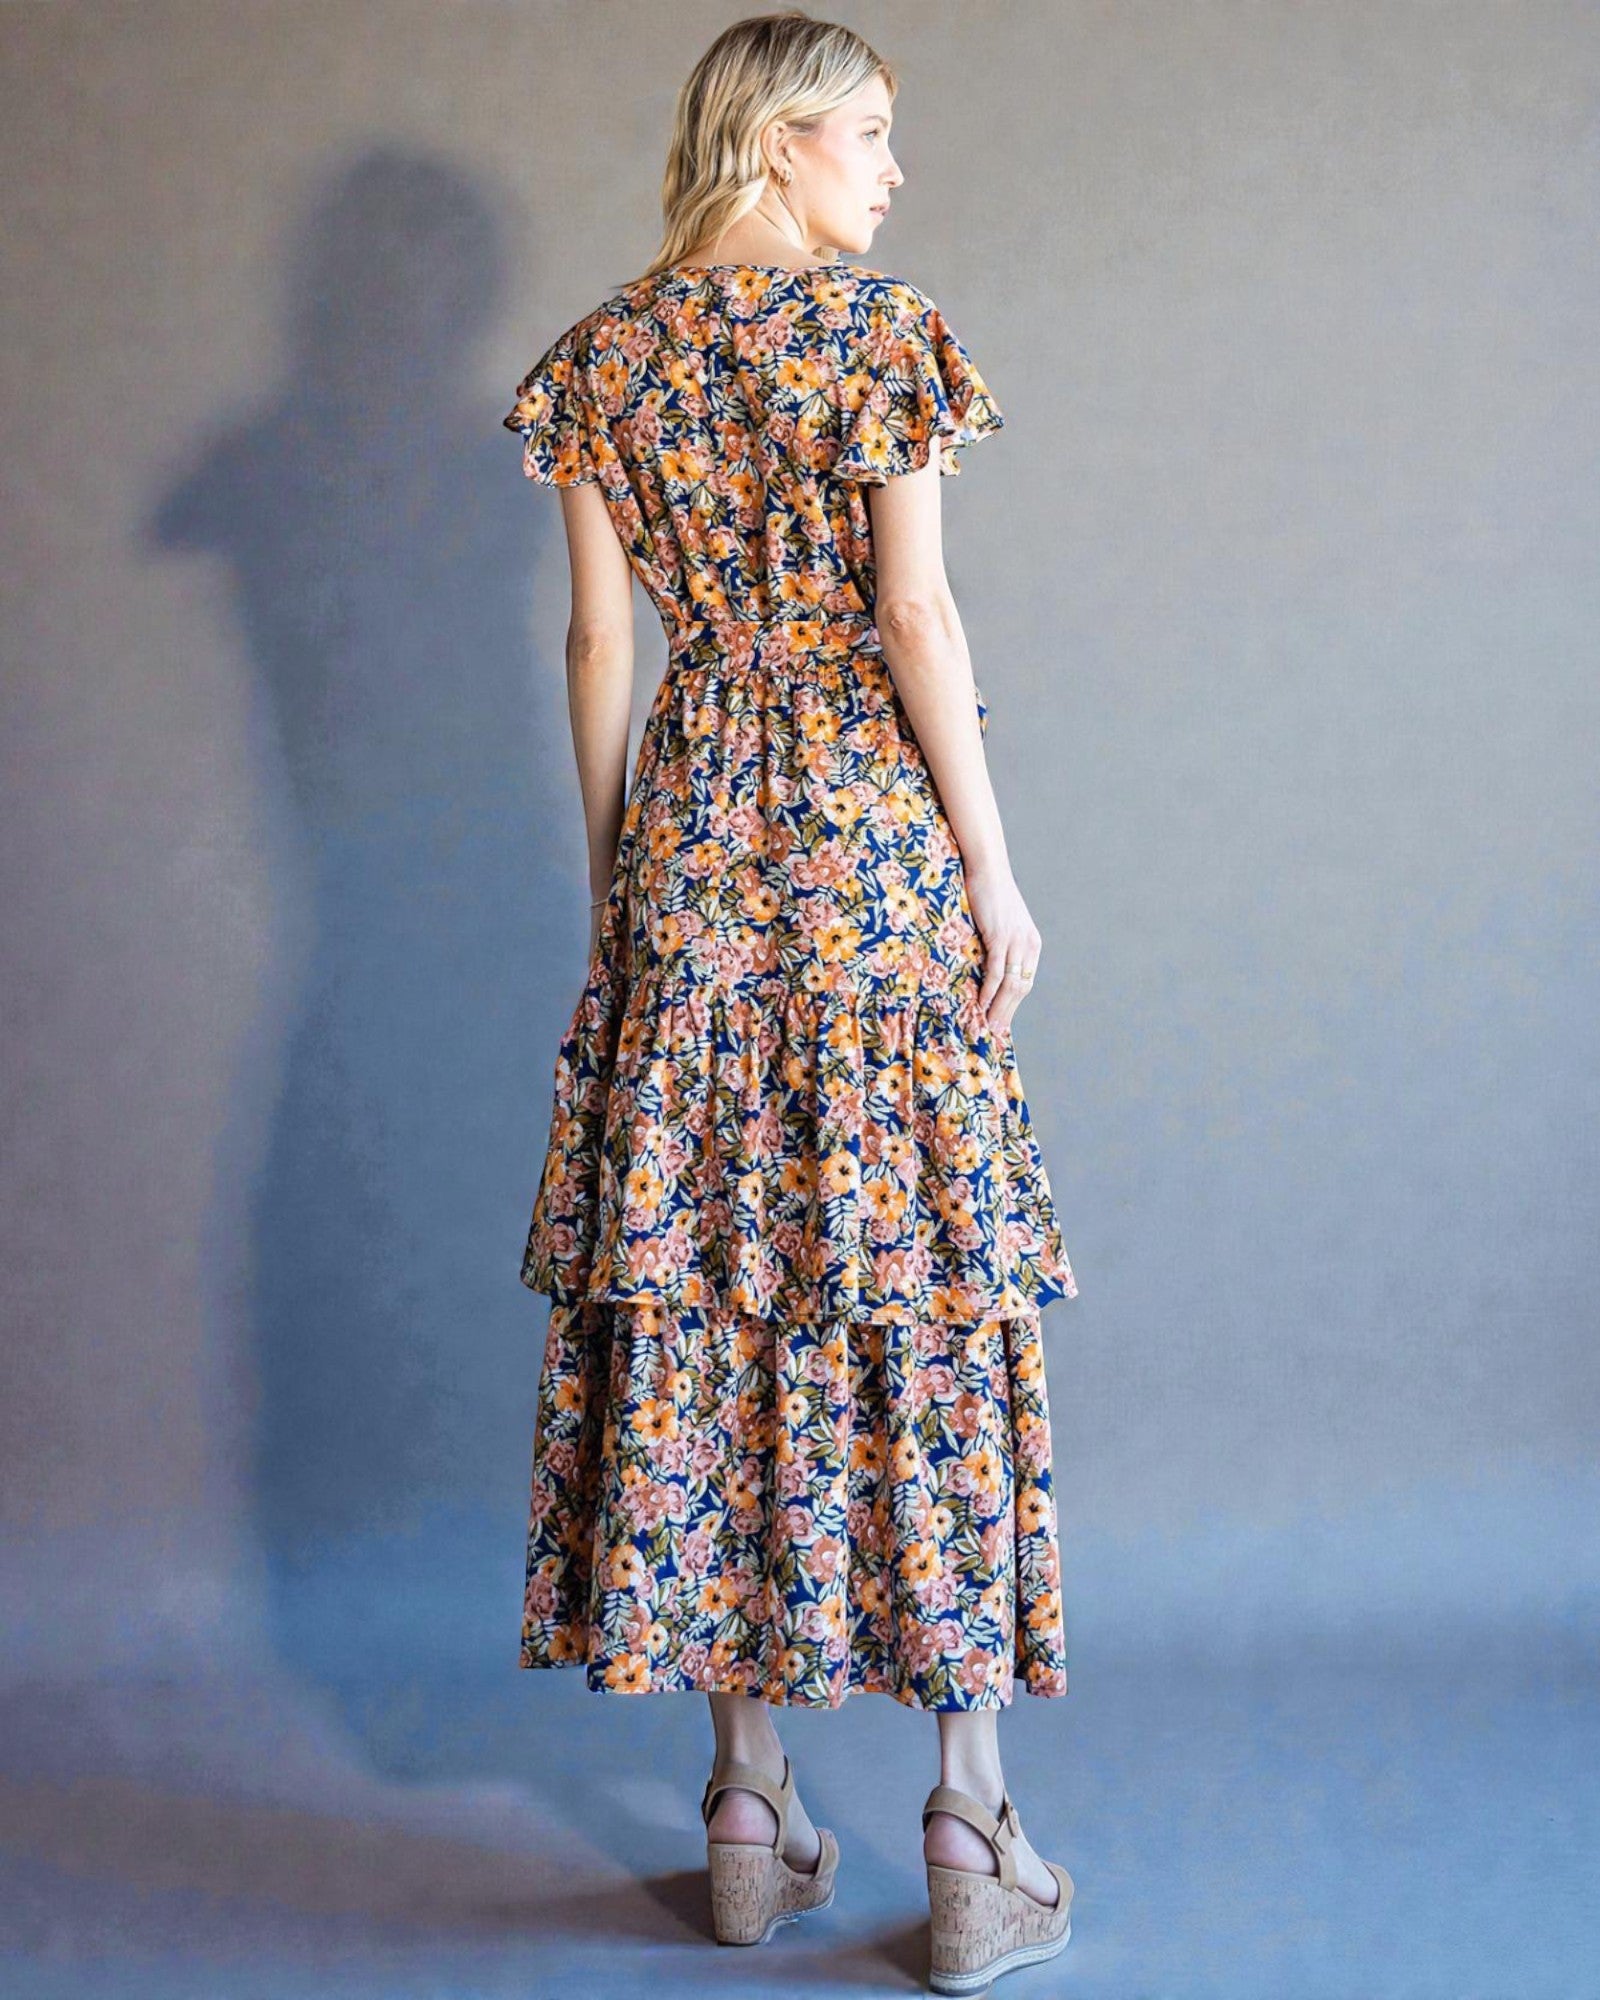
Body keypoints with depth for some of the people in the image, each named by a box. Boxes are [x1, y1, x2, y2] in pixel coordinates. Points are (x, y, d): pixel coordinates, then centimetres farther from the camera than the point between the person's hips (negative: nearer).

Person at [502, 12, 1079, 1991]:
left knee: (697, 1283, 8)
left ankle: (749, 1801, 13)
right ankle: (975, 1840, 3)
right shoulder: (878, 333, -5)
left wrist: (605, 868, 15)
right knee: (920, 1285, 0)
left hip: (688, 837, 4)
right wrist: (992, 864, -5)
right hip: (870, 827, -4)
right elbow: (914, 614, -9)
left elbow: (599, 634, 8)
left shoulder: (605, 356, 8)